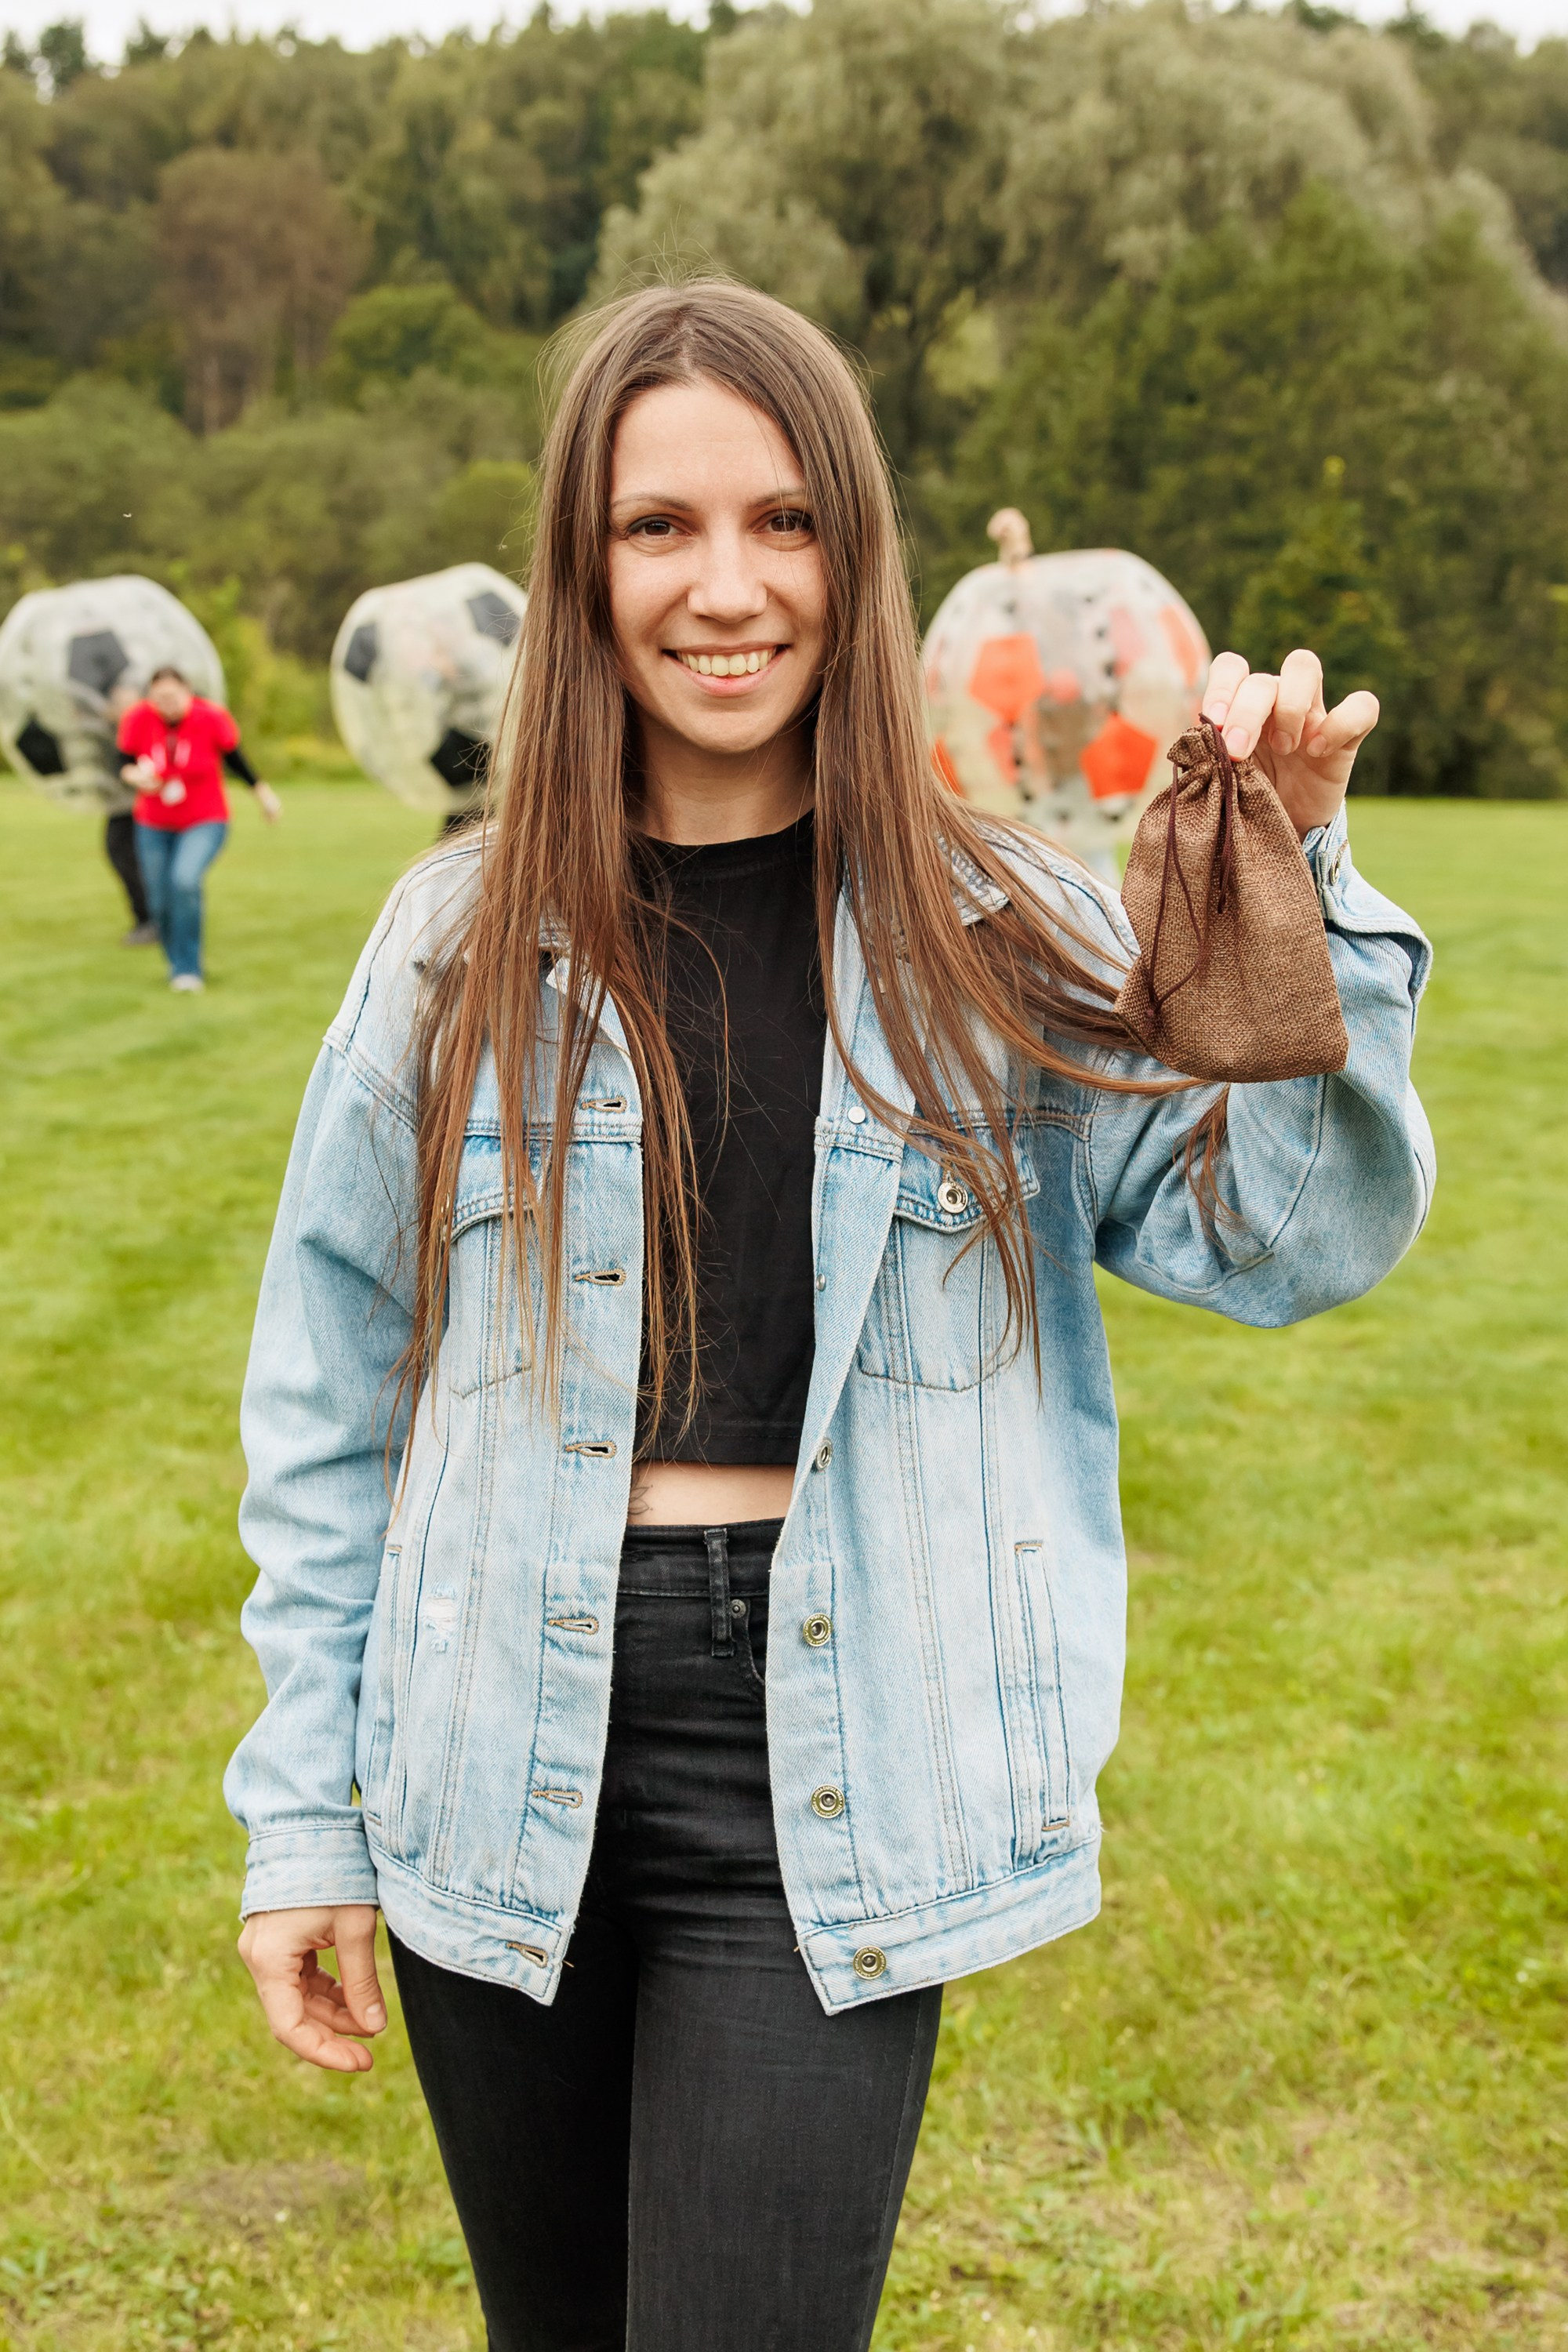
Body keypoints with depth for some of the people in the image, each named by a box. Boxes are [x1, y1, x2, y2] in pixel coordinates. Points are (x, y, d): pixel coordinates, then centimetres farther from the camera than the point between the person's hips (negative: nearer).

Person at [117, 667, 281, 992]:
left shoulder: (211, 718, -16)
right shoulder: (139, 719, -12)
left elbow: (233, 757, 0)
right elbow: (125, 764, -3)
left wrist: (262, 791, 9)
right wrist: (136, 775, -26)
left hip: (204, 822, -3)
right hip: (154, 825, 3)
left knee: (185, 881, -28)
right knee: (160, 904, 5)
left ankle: (188, 970, -17)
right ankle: (177, 965, 32)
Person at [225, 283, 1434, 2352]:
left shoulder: (993, 936, 0)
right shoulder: (464, 940, 1)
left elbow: (1293, 1235, -6)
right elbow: (331, 1405, 5)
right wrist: (303, 1814, 4)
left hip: (832, 1770, -2)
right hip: (505, 1767, 2)